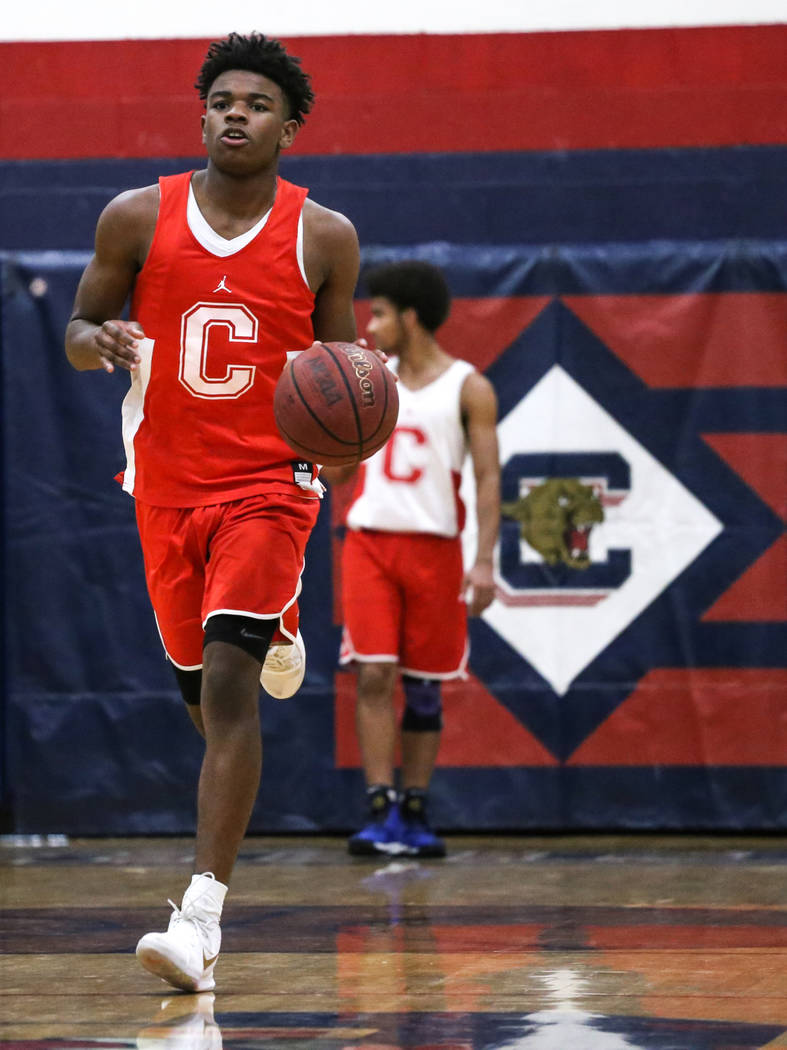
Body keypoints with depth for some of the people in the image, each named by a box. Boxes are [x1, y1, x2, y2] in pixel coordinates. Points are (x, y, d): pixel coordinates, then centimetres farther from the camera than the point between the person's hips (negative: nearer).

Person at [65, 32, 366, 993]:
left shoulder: (324, 238, -2)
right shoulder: (137, 218, -1)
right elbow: (78, 330, 8)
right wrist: (100, 342, -16)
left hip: (268, 484, -3)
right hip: (167, 485, 3)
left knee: (226, 682, -19)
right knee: (201, 694, 14)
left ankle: (201, 921, -23)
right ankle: (272, 633, 54)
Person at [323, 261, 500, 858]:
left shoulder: (468, 389, -1)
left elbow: (489, 478, -6)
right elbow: (337, 471, 14)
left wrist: (484, 560, -15)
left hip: (434, 548, -2)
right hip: (370, 542, 2)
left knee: (424, 685, 4)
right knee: (373, 674, -10)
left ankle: (414, 814, 13)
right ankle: (380, 812, -11)